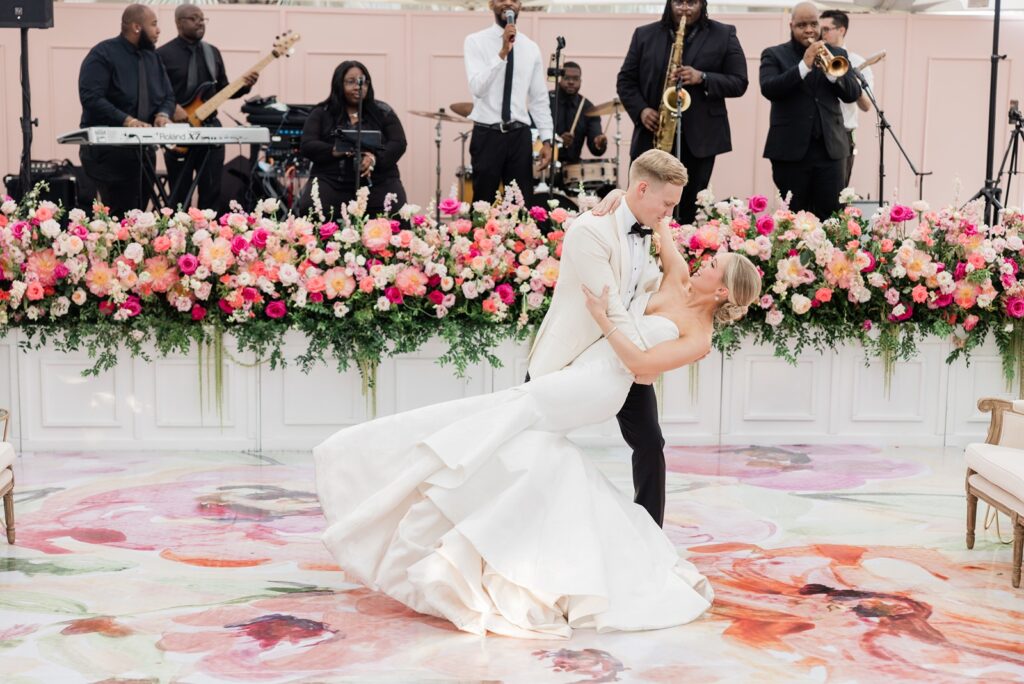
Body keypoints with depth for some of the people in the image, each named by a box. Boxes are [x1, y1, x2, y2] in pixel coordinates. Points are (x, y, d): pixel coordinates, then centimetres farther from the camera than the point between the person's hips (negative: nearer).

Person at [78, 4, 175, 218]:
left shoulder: (152, 56, 13)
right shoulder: (103, 54, -10)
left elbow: (168, 96, 14)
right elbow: (91, 97, -21)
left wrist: (163, 114, -9)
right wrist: (126, 120, -29)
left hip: (143, 150, 7)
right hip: (108, 151, -7)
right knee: (120, 216, -13)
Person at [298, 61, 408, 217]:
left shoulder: (382, 112, 10)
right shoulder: (321, 113, 9)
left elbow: (398, 143, 0)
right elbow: (307, 146, 0)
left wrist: (375, 158, -19)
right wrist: (336, 151, -18)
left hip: (378, 181, 0)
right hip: (331, 180, 0)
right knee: (310, 210, -28)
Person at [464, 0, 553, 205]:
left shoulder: (531, 48, 9)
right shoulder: (476, 41, -2)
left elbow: (539, 99, 10)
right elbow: (477, 88, -17)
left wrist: (546, 140, 3)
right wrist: (502, 52, -24)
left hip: (520, 136, 3)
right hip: (487, 135, -3)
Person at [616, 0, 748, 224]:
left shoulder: (724, 35, 5)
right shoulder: (645, 35, 8)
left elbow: (739, 82, 1)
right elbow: (625, 80, 9)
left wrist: (702, 78, -15)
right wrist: (640, 110, -8)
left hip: (699, 138, -1)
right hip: (651, 137, 1)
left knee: (688, 211, 3)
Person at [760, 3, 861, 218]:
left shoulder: (837, 54, 12)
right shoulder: (774, 55, 4)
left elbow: (853, 93, 3)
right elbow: (768, 89, -13)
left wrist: (831, 70, -14)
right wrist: (804, 65, -21)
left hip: (830, 147, 2)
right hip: (790, 148, -2)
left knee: (831, 217, 0)